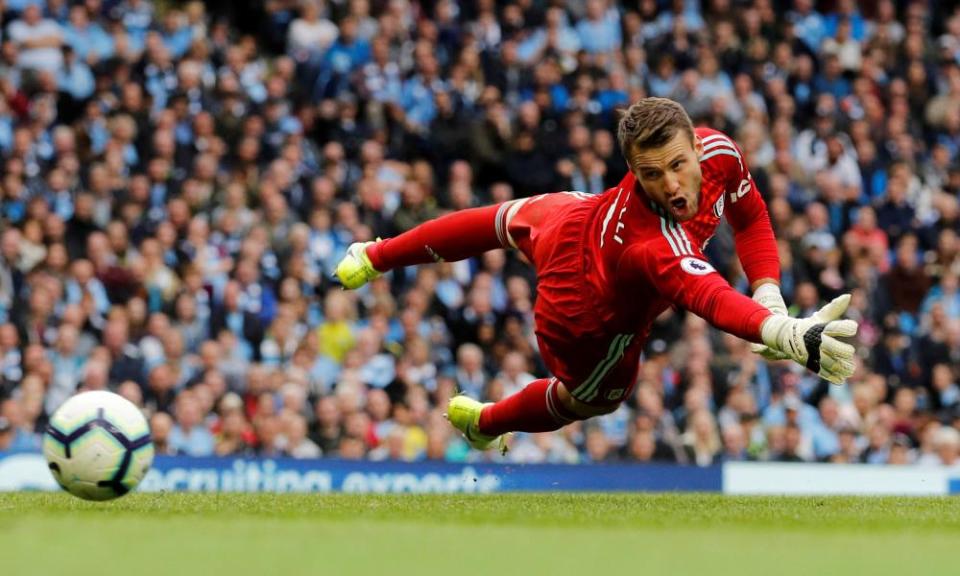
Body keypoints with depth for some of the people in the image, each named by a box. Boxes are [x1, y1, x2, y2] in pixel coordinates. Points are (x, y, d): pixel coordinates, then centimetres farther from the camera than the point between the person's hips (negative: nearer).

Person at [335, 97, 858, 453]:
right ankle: (482, 423, 58)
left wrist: (769, 295, -24)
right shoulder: (659, 245, -52)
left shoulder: (718, 152, -31)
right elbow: (710, 298, -69)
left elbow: (750, 218, -13)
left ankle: (375, 256, 62)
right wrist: (788, 335, -87)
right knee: (590, 397, 26)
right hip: (591, 318, -7)